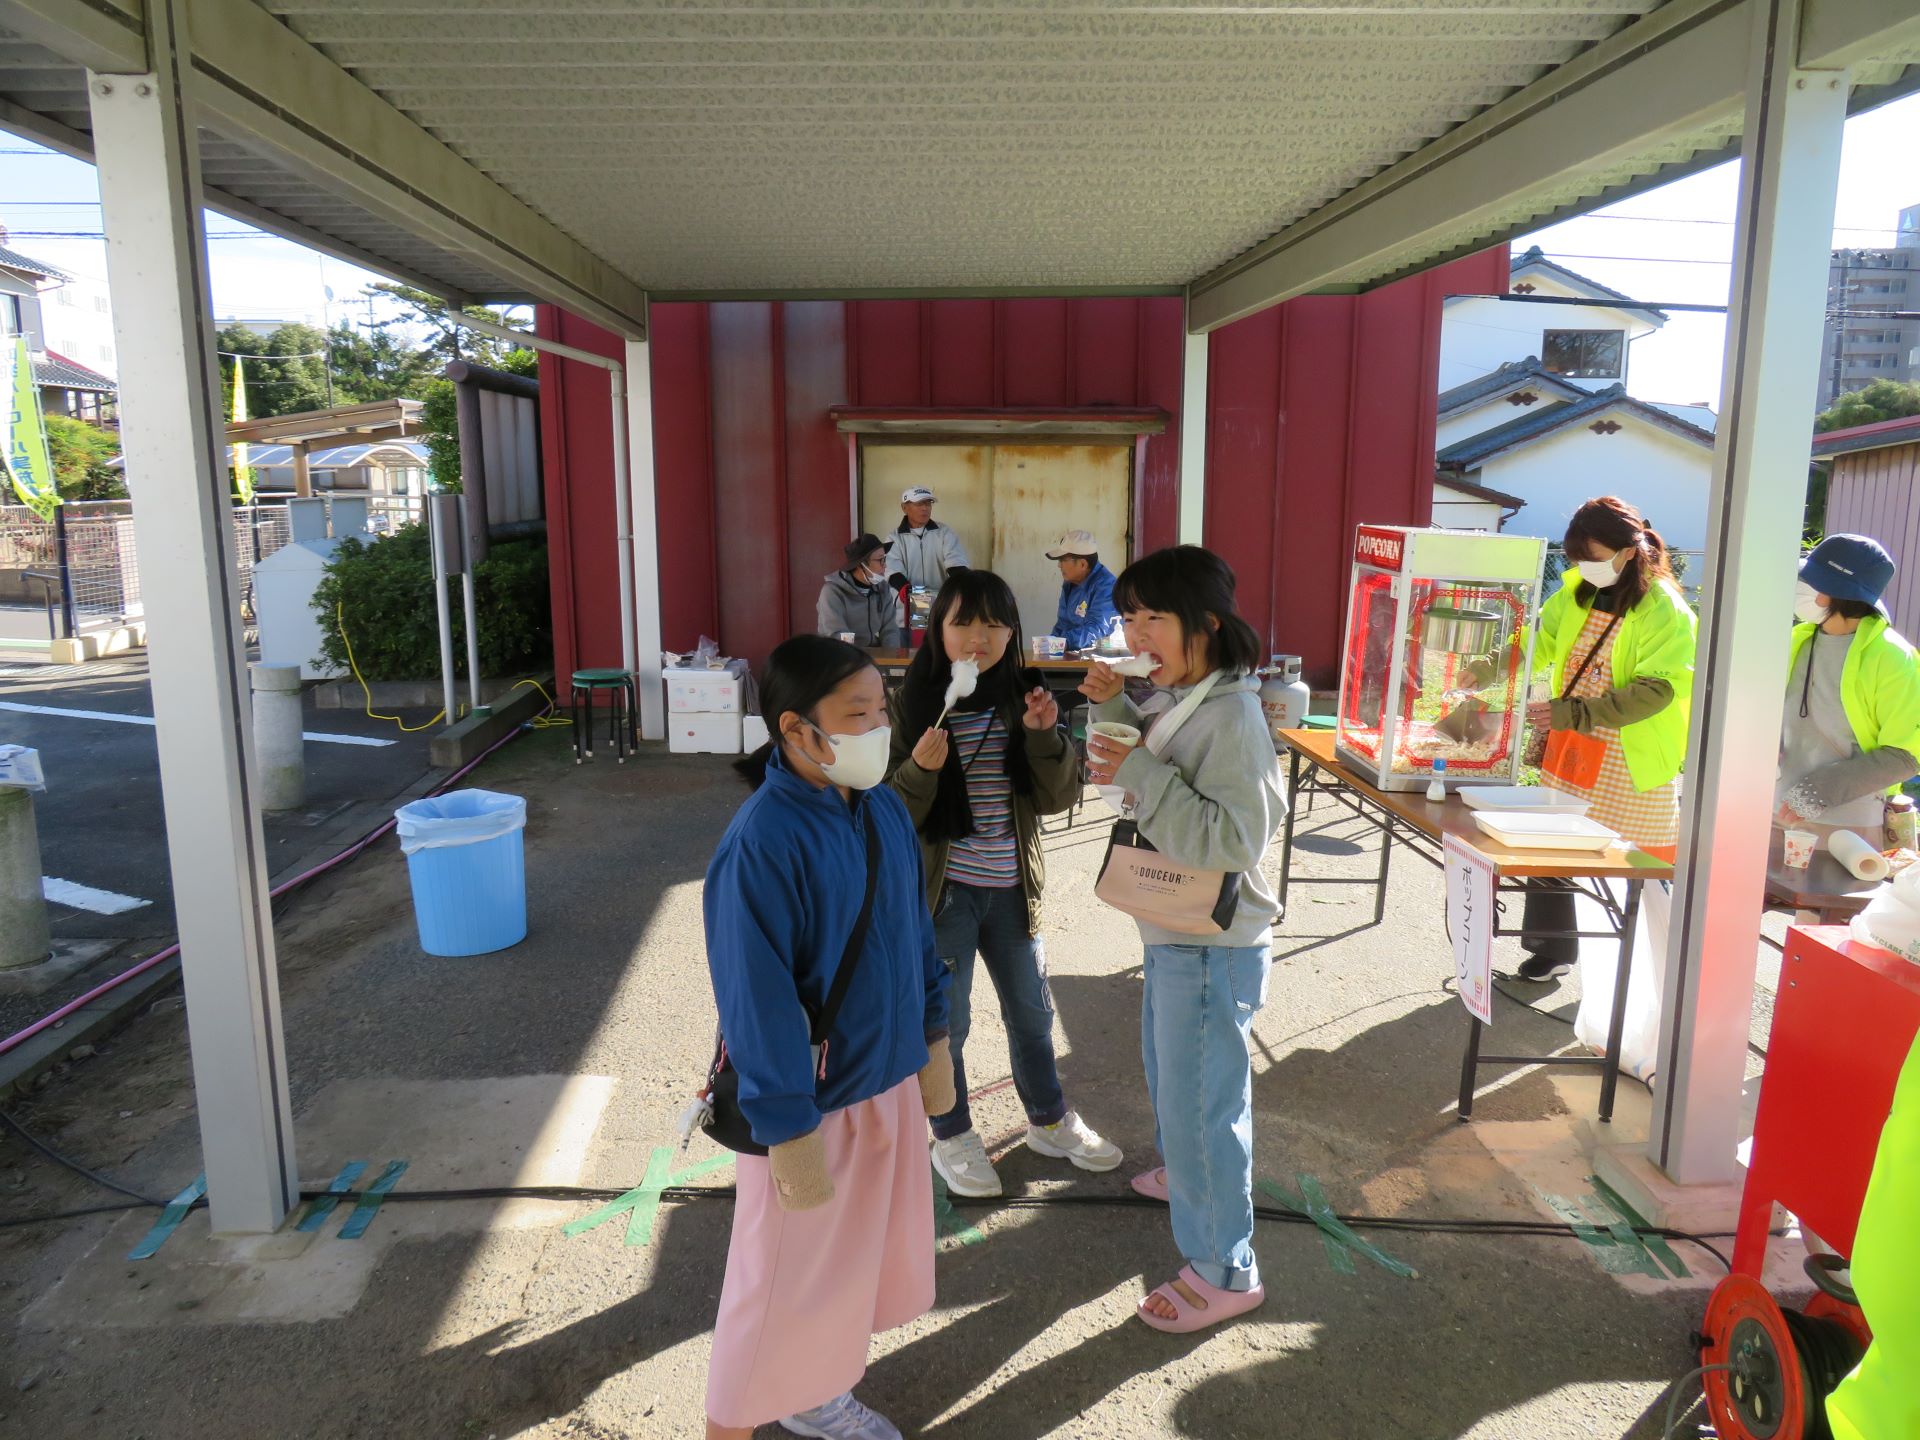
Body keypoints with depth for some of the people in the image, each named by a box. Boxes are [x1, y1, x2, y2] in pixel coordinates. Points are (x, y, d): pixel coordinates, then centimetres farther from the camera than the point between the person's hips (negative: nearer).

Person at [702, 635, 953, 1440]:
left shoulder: (884, 809, -2)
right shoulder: (763, 842, -27)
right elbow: (756, 1001, -24)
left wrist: (933, 1040, 14)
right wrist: (790, 1132, -20)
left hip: (886, 1078, 8)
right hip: (809, 1099, -7)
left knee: (859, 1253, 23)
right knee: (785, 1280, 10)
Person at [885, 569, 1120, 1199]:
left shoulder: (1024, 699, -1)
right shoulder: (912, 704, -11)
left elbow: (1060, 797, -3)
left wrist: (1044, 734, -19)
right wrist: (920, 769, -29)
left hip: (1011, 887, 4)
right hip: (942, 888, -4)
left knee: (1033, 1010, 19)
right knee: (946, 1020, 9)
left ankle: (1049, 1121, 41)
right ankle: (952, 1139, 32)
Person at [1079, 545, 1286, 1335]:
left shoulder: (1232, 717, -26)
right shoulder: (1180, 699, 2)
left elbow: (1233, 838, -30)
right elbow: (1160, 775, 15)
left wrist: (1140, 774, -32)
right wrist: (1115, 709, -2)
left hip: (1211, 947, -10)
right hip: (1174, 931, 10)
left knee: (1200, 1098, 2)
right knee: (1166, 1068, 29)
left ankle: (1225, 1271, 19)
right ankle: (1186, 1172, 55)